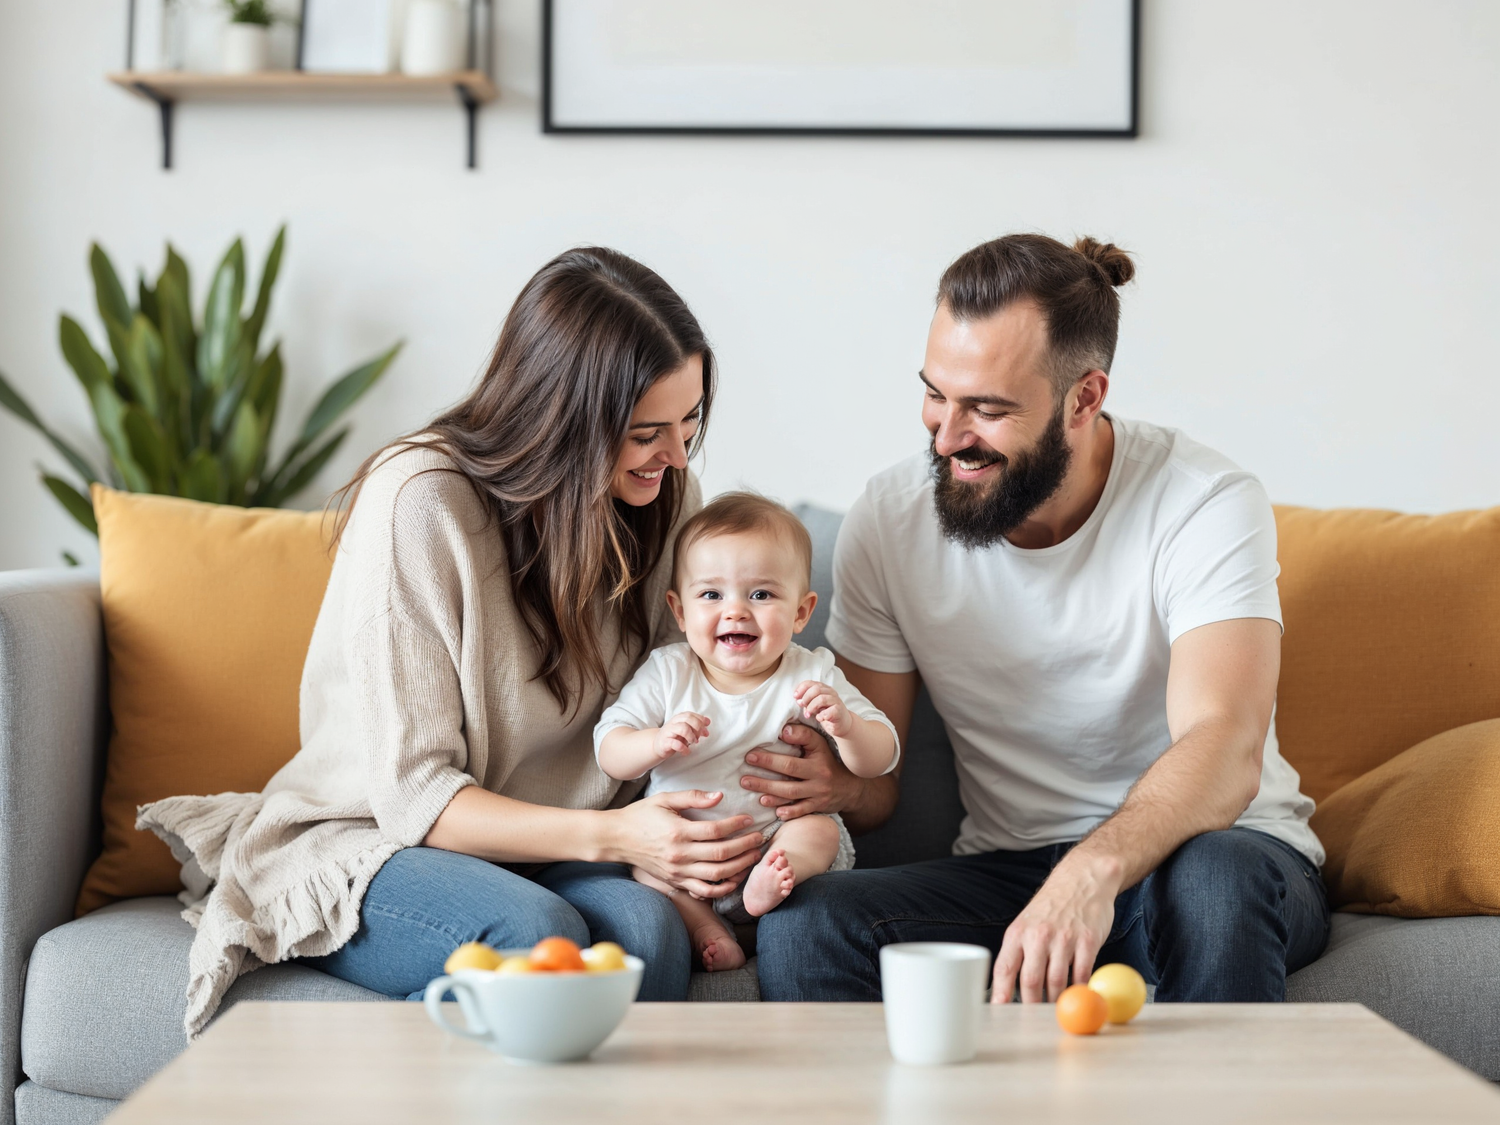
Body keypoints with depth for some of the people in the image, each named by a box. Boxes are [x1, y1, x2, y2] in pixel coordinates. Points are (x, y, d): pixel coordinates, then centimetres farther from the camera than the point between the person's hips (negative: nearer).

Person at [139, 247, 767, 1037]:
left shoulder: (665, 499, -1)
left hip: (540, 853, 4)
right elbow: (415, 795, -19)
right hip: (364, 846, -4)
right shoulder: (419, 504, -19)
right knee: (536, 931, -35)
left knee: (645, 925, -30)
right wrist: (612, 835, -32)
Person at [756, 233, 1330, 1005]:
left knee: (1214, 879, -39)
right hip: (1005, 866, 2)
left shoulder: (1207, 506, -15)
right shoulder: (890, 519, -4)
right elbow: (866, 782, 0)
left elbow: (1224, 752, -29)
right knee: (800, 926, -27)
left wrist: (1094, 870, -49)